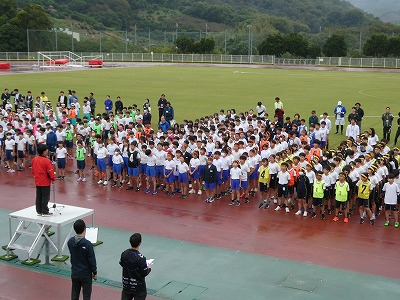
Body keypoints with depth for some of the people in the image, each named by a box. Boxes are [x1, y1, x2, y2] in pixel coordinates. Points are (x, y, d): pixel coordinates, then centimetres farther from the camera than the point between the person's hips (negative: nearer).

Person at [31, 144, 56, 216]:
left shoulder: (34, 160, 1)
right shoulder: (47, 161, -21)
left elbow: (33, 171, 11)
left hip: (37, 182, 7)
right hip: (45, 182, -7)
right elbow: (50, 172, -17)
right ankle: (45, 212, 7)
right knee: (45, 197, 2)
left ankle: (39, 211, 21)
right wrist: (53, 178, -1)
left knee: (38, 197, 14)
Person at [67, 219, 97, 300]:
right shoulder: (87, 244, -23)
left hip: (74, 273, 5)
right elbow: (92, 260, -16)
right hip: (86, 274, -5)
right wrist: (94, 273, -3)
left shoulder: (70, 242, -7)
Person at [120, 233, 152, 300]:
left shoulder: (124, 254, -9)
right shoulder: (140, 258, -26)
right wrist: (149, 267, 1)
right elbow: (144, 273, -18)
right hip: (138, 287, -5)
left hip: (126, 285, 5)